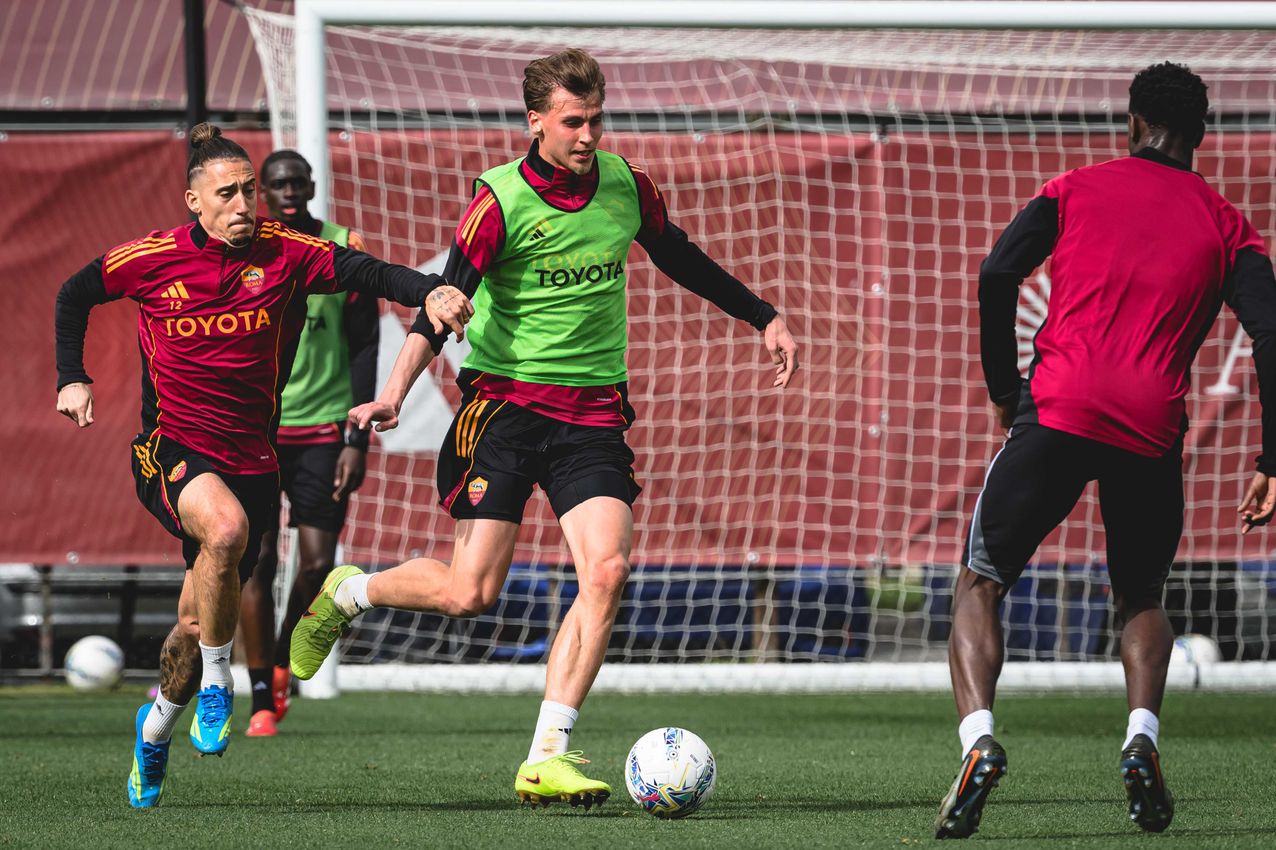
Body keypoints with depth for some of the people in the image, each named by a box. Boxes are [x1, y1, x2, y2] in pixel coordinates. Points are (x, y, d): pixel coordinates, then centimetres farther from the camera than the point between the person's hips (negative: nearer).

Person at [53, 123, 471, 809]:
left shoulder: (283, 254, -4)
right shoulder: (153, 258, -4)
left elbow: (362, 271, -16)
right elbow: (74, 295, 13)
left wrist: (429, 290, -34)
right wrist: (72, 379, 5)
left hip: (252, 460, 3)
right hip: (171, 449, -3)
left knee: (199, 622, 8)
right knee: (225, 526, -36)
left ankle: (155, 727, 39)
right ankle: (215, 682, -16)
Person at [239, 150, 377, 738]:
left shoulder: (344, 252, 1)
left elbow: (364, 351, 2)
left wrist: (358, 440, -5)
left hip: (323, 431, 0)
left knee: (317, 563, -4)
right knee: (255, 559, -8)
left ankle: (283, 660, 24)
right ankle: (262, 702, -2)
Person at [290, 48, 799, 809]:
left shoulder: (625, 186, 4)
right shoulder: (501, 201, -11)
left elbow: (681, 258, 23)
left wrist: (764, 317, 27)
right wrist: (396, 392, -32)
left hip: (595, 410, 4)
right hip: (505, 403, -4)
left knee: (607, 570, -16)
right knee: (469, 594, -9)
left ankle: (547, 758, -11)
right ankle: (345, 593, 23)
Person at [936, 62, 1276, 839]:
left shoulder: (1077, 190, 12)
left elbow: (998, 276, -1)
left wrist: (1003, 393, 9)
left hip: (1057, 415, -1)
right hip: (1153, 433, 1)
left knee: (982, 583, 9)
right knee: (1142, 597, 23)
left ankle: (978, 738, -15)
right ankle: (1142, 739, -2)